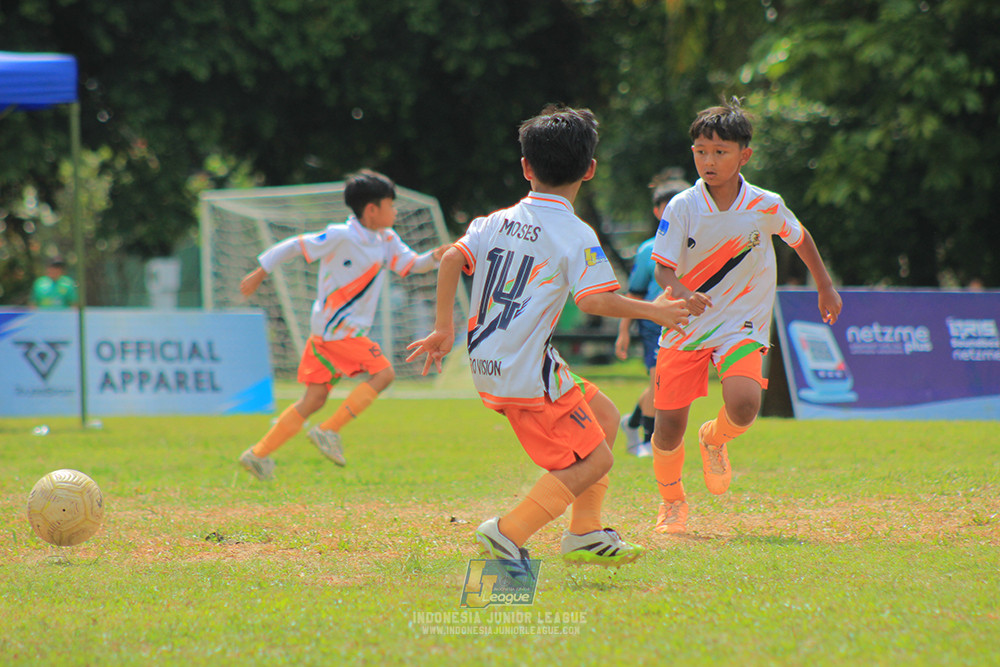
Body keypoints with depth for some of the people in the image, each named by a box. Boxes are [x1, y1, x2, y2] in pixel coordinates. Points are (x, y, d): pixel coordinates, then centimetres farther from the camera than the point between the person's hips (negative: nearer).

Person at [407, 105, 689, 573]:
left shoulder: (496, 221, 10)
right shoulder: (575, 235, -10)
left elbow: (452, 259, -1)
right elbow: (594, 300, -22)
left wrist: (444, 330, 4)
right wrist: (652, 311, -9)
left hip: (487, 366, 8)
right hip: (526, 374, -8)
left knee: (604, 417, 22)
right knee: (594, 461, -1)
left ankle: (584, 535, 23)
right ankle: (509, 532, -10)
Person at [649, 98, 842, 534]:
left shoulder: (765, 206, -6)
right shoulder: (682, 208, -10)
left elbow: (800, 238, 14)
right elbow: (663, 269, -12)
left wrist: (826, 288, 24)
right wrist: (683, 296, -34)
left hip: (741, 324, 0)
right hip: (685, 325, 0)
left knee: (744, 402, -27)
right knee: (668, 425, -2)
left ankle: (714, 439, 10)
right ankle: (671, 502, 27)